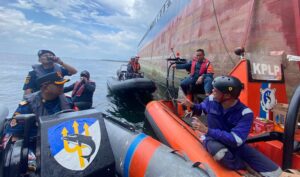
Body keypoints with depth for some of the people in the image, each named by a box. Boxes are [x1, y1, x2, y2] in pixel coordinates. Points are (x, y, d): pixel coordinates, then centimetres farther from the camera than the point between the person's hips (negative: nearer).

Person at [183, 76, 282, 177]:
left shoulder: (245, 113, -22)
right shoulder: (211, 100, -12)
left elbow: (235, 140, -30)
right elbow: (201, 108, 13)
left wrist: (206, 130, -34)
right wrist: (192, 105, -9)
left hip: (234, 144, -1)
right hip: (214, 140, 1)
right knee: (220, 152, -39)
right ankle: (243, 167, -4)